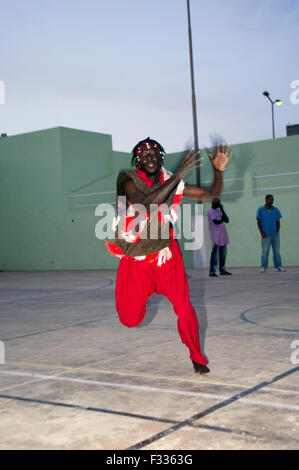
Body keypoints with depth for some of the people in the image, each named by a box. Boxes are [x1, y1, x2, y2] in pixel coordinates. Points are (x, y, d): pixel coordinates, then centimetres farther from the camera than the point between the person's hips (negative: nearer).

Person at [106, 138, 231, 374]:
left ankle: (197, 358, 9)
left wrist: (219, 170, -14)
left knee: (184, 307, -12)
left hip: (166, 254, 2)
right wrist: (180, 174, -34)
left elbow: (211, 195, 4)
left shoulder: (173, 182, -1)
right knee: (130, 319, 4)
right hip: (135, 259, -1)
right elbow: (146, 203, -34)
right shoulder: (128, 180, -13)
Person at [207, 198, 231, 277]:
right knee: (215, 253, -11)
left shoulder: (219, 211, 16)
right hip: (215, 236, -8)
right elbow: (216, 222, -20)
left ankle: (222, 270, 17)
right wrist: (222, 220, 0)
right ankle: (212, 271, -10)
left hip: (223, 235, 8)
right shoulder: (210, 211, -7)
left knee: (223, 253, 10)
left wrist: (222, 210, -1)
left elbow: (227, 220, 7)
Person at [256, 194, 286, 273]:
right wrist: (261, 233, -7)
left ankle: (278, 266, 7)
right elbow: (259, 222, 2)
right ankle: (263, 267, -6)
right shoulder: (260, 210, 4)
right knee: (265, 251, -7)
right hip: (266, 235, -3)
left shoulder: (276, 210, 11)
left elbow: (278, 222, 13)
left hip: (275, 234, 3)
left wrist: (277, 232, 2)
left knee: (277, 251, 3)